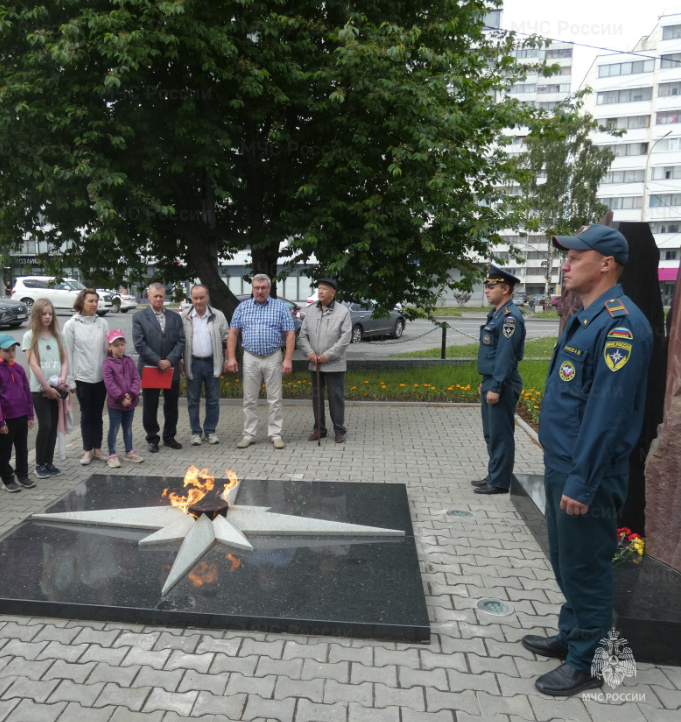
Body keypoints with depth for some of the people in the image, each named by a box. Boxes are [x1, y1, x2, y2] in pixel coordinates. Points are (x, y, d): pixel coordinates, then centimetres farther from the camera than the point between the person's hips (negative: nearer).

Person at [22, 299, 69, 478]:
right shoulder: (30, 336, -3)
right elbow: (34, 365, -8)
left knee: (54, 426, 6)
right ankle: (40, 464, 8)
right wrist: (47, 387, -11)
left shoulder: (56, 335, 9)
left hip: (57, 389, 4)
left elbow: (64, 360, 6)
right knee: (45, 426, -6)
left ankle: (49, 462, 17)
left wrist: (63, 378, -12)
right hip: (39, 389, -4)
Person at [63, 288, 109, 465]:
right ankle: (88, 450, 18)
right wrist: (70, 379, -4)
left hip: (101, 376, 2)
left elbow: (108, 349, 5)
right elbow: (68, 353, -2)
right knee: (86, 415, 7)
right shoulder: (71, 325, -3)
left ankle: (97, 448, 20)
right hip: (82, 377, -2)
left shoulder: (102, 323, 2)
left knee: (98, 414, 10)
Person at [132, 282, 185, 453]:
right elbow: (139, 344, -9)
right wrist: (158, 361, -15)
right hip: (149, 368, -3)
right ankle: (152, 439, 19)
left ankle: (169, 437, 23)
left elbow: (180, 341, 2)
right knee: (150, 406, 6)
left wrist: (170, 360, -12)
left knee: (171, 405, 10)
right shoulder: (139, 317, -1)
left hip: (171, 368, 3)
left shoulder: (174, 317, 8)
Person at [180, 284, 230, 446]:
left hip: (212, 363, 0)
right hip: (193, 364, 0)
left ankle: (211, 431, 19)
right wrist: (179, 362, 1)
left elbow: (226, 340, 7)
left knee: (213, 400, 6)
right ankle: (195, 433, 17)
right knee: (193, 400, 6)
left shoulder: (218, 316, 4)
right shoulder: (184, 318, 3)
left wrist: (226, 360, 2)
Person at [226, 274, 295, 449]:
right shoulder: (242, 307, 7)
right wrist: (231, 357, -2)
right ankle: (249, 435, 16)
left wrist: (288, 359, -10)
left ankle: (275, 434, 13)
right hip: (250, 358, 2)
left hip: (273, 358, -1)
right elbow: (233, 333, 7)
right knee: (249, 400, 7)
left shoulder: (280, 308, 1)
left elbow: (290, 334, -2)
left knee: (275, 400, 4)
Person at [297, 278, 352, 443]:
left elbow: (345, 338, -11)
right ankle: (319, 429, 21)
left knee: (336, 397, 1)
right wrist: (309, 352, -9)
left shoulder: (343, 311, -5)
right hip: (315, 364, 4)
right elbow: (303, 335, 7)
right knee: (317, 396, 10)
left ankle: (339, 431, 11)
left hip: (334, 364, -4)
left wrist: (328, 355, -16)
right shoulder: (311, 311, 7)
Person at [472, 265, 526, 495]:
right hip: (491, 382, 10)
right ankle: (493, 476, 27)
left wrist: (495, 387, -22)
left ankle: (499, 483, 9)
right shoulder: (496, 314, 15)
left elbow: (506, 355, -22)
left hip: (501, 386, -10)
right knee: (491, 433, 16)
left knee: (500, 435, -1)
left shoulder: (510, 317, -16)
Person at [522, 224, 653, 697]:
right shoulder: (587, 318, 12)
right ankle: (570, 636, 40)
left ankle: (586, 664, 24)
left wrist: (581, 482, -23)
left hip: (585, 475, -10)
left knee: (585, 568, 6)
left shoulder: (620, 323, -20)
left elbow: (607, 411, -24)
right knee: (565, 561, 22)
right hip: (561, 465, 10)